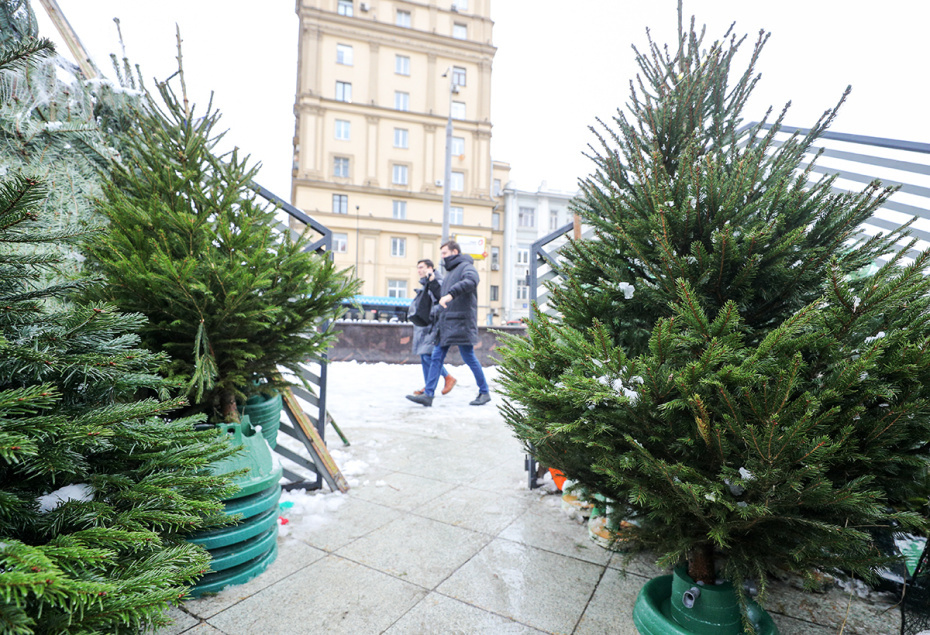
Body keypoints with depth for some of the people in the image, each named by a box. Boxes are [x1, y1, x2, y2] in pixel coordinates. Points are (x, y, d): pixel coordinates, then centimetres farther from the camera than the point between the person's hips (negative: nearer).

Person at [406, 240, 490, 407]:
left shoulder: (466, 266, -5)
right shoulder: (450, 272, 24)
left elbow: (471, 281, -29)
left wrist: (451, 294, -38)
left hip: (461, 323, -9)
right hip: (446, 324, 9)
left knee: (469, 358, -2)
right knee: (436, 358, 2)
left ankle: (484, 392, 13)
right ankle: (428, 395, 3)